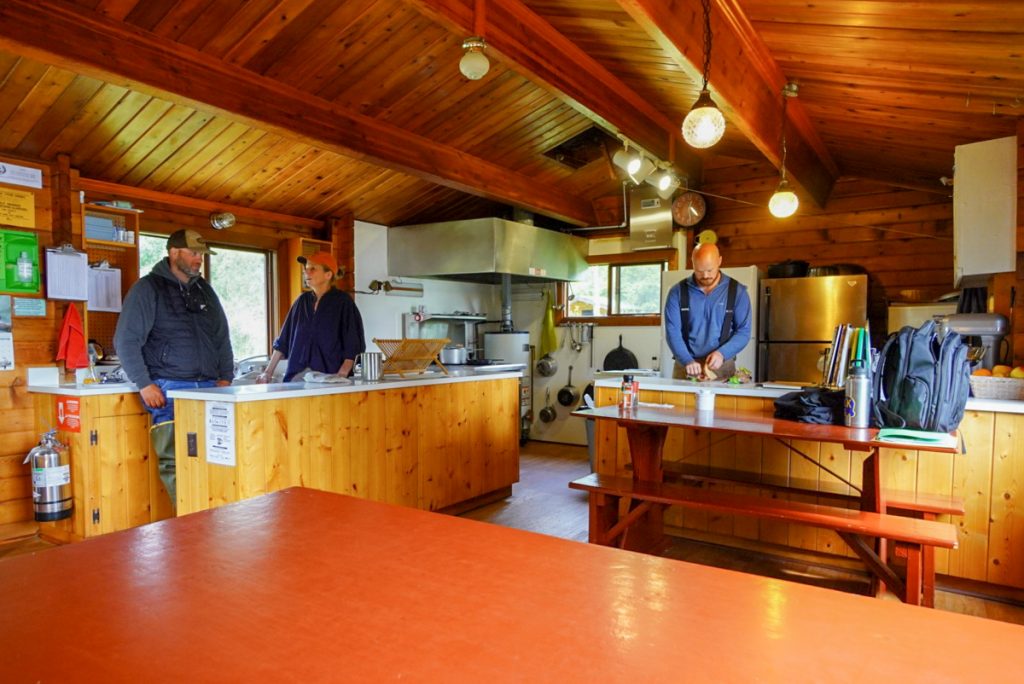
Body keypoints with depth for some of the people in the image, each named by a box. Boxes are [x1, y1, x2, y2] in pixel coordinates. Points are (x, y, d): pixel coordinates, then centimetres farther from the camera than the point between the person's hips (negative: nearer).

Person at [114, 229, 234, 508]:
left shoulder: (205, 290, 18)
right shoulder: (148, 288, 2)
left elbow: (222, 337, 22)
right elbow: (126, 341, -3)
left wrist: (225, 377, 11)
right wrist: (144, 384, -10)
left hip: (208, 388, 5)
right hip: (169, 390, -5)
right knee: (175, 462, -7)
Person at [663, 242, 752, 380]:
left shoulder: (737, 291, 1)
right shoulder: (678, 291, -1)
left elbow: (743, 331, -1)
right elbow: (672, 331, -7)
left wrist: (722, 353, -18)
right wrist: (687, 361, -21)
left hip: (722, 366, 0)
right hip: (685, 366, 0)